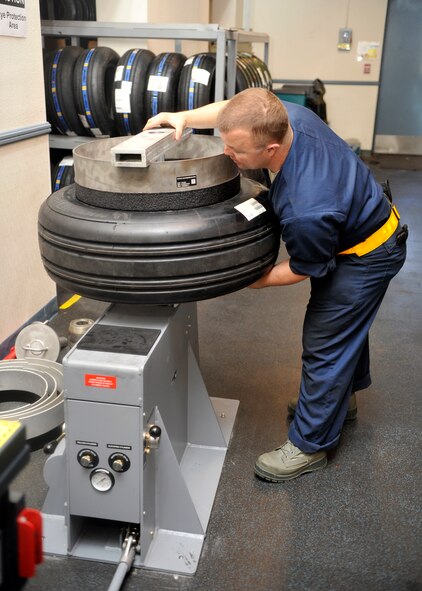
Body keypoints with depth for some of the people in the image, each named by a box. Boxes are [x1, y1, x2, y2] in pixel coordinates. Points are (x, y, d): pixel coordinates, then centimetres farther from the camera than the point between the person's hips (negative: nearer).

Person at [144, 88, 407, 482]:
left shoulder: (305, 211, -42)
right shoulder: (287, 115, -21)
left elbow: (304, 269, -22)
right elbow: (232, 112, 0)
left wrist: (249, 281, -10)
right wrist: (184, 117, -14)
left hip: (367, 254, -9)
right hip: (366, 216, 9)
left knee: (325, 345, 0)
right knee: (347, 321, 26)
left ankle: (309, 445, 17)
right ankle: (341, 397, 50)